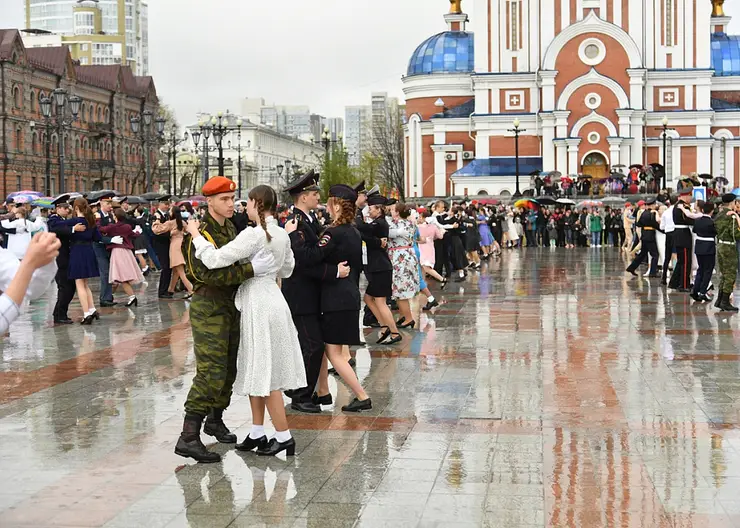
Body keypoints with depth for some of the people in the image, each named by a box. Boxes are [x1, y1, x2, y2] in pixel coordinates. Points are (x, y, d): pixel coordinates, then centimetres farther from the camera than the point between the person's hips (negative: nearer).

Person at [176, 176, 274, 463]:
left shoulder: (230, 228, 12)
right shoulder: (200, 233, -15)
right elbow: (209, 273, -28)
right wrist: (251, 269, -33)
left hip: (231, 305, 9)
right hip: (208, 307, -9)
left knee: (228, 369, 16)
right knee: (211, 372, -14)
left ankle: (215, 419, 34)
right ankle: (188, 437, -14)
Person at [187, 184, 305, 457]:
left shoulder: (253, 235, -20)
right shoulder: (282, 235, 7)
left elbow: (214, 260, -23)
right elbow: (286, 270, 20)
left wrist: (195, 234, -11)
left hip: (259, 304, -9)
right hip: (270, 299, 9)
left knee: (265, 375, 0)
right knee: (256, 372, 15)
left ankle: (284, 437, 7)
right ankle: (257, 433, 22)